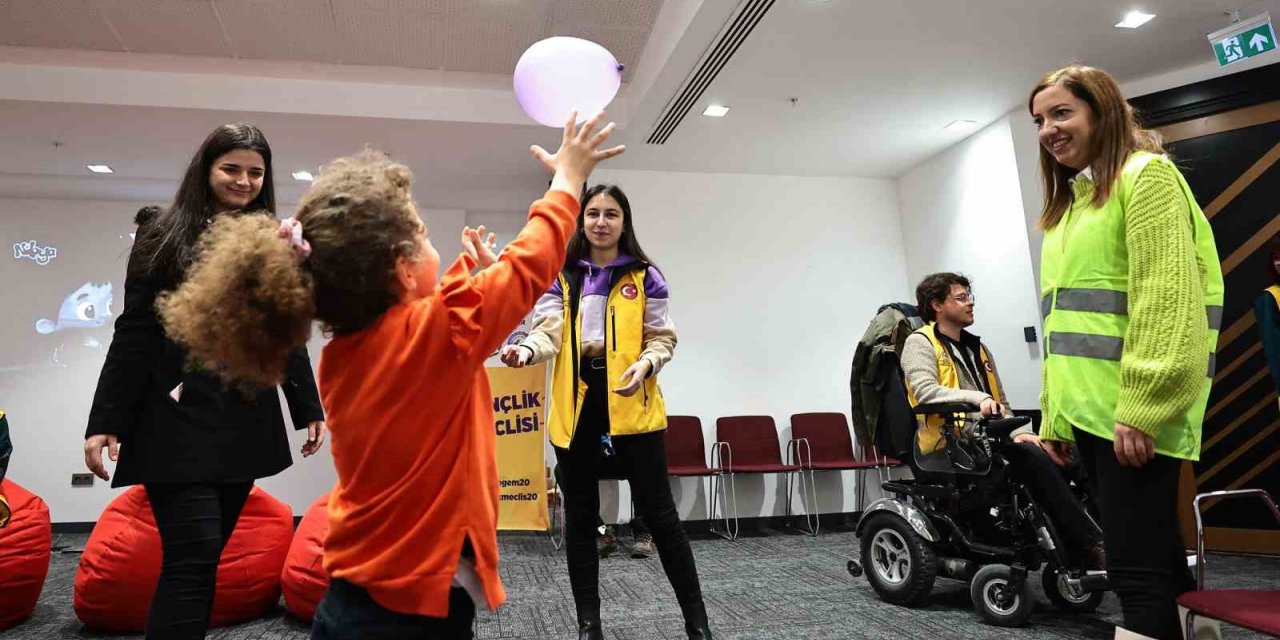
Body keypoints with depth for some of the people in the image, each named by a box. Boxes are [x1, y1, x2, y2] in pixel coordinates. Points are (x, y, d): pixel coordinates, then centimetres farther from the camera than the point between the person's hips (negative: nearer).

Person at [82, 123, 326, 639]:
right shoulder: (164, 237, 2)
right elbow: (133, 335, -1)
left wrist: (308, 408, 11)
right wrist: (105, 421, -6)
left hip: (247, 423, 4)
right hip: (179, 423, -3)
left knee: (206, 557, 11)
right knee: (192, 558, -9)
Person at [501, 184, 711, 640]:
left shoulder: (645, 276, 4)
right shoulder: (562, 277, 9)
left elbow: (662, 339, 4)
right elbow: (549, 332, -3)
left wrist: (646, 364, -17)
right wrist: (526, 350, -26)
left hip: (632, 406, -2)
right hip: (576, 406, 3)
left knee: (657, 511, 1)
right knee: (580, 517, 9)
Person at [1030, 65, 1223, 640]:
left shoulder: (1145, 175, -3)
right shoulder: (1069, 201, 21)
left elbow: (1165, 298, -15)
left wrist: (1142, 408, -21)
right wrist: (1055, 415, 17)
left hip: (1131, 411, -8)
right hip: (1088, 405, 8)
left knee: (1136, 569, -6)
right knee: (1156, 559, 16)